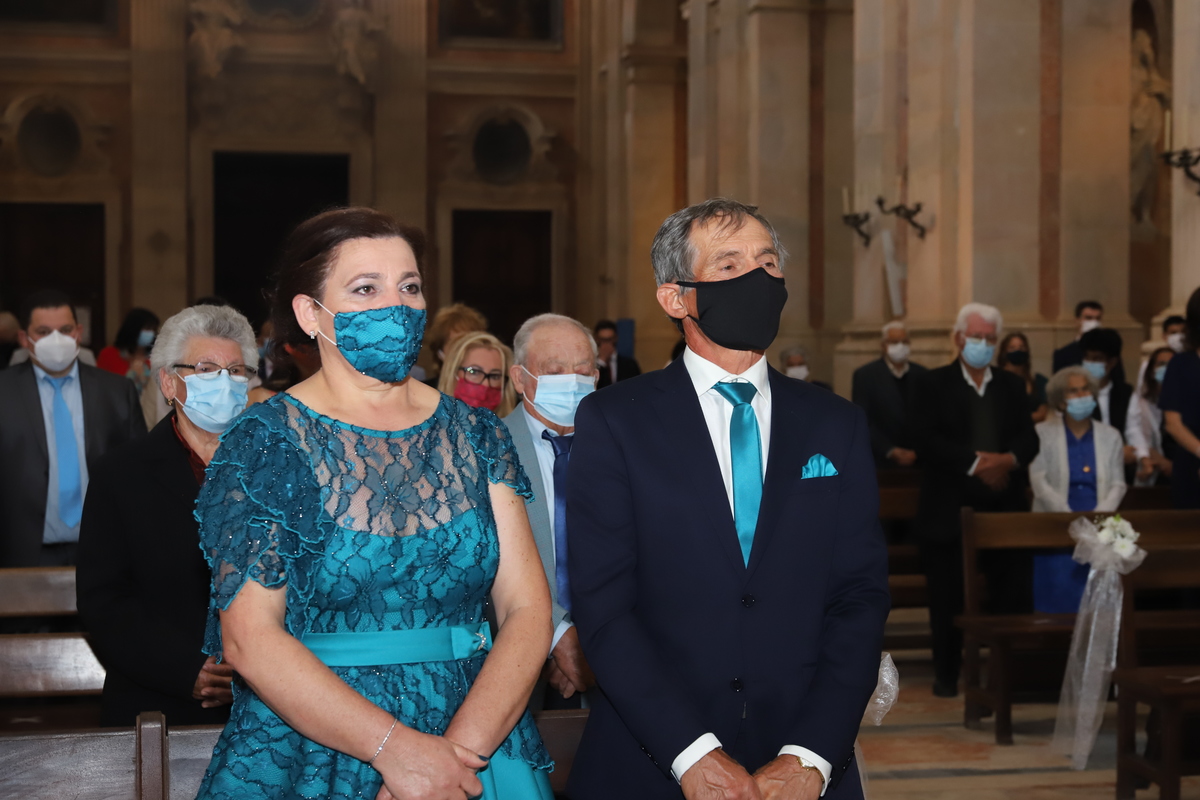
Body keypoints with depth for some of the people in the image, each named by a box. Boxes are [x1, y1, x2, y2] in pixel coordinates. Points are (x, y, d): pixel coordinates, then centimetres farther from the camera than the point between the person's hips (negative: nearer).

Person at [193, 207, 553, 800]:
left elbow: (527, 610, -4)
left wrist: (461, 747, -19)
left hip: (477, 752, 3)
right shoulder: (264, 442, -6)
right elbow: (249, 637, -13)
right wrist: (394, 747, -21)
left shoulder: (476, 435, 3)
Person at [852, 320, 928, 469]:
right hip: (882, 464, -3)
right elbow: (863, 423, -6)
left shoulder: (921, 375, 8)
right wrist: (891, 451, -14)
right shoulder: (864, 375, 0)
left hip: (918, 462, 3)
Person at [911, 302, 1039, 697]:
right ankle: (946, 674, 15)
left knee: (1013, 592, 0)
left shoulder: (1012, 385, 15)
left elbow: (1029, 438, 5)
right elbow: (926, 441, -10)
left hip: (1004, 508, 3)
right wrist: (976, 462, -17)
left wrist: (1008, 459, -17)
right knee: (948, 597, 3)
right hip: (949, 511, -3)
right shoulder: (933, 384, 2)